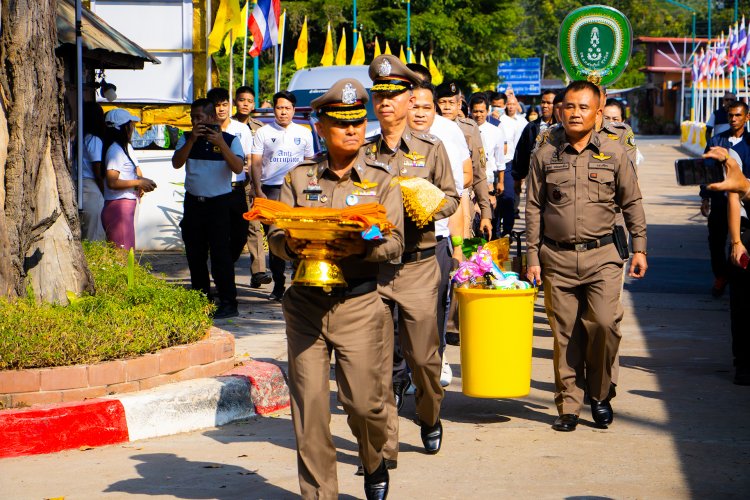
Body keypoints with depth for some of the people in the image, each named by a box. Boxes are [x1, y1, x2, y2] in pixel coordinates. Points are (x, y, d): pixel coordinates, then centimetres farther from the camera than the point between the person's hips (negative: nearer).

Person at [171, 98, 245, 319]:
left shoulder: (230, 140, -1)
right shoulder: (187, 139, 7)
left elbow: (238, 167, -14)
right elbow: (176, 163, -6)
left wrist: (221, 143, -23)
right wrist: (192, 140, -15)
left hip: (219, 202, -4)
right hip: (193, 202, 4)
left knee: (221, 254, -7)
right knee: (194, 254, 9)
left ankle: (228, 303, -4)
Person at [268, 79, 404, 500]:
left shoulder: (381, 180, 6)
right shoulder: (299, 177, 10)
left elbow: (395, 242, -2)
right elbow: (275, 233, 8)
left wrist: (362, 247, -22)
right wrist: (292, 244, -15)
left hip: (358, 303, -1)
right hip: (305, 302, 2)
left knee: (363, 400, -3)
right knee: (309, 403, -1)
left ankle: (375, 462, 28)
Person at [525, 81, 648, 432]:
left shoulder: (614, 154, 4)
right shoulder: (545, 155, 5)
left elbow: (632, 203, 10)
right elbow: (533, 208, 8)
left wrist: (639, 248, 5)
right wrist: (533, 258, 4)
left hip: (601, 255, -1)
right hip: (557, 257, 1)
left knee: (604, 323, -15)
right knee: (565, 334, 2)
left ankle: (600, 394, 6)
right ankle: (569, 406, 12)